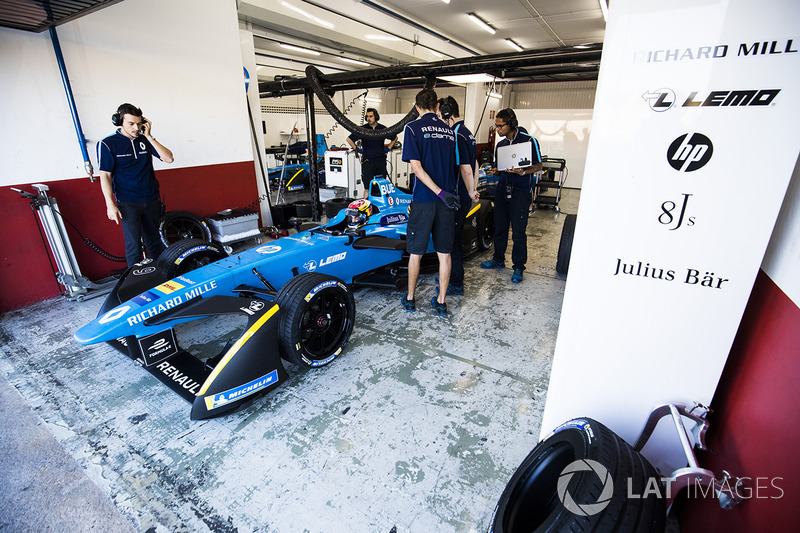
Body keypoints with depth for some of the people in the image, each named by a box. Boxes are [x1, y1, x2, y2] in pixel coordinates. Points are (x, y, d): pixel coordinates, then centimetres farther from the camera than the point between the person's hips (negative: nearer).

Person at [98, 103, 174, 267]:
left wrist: (149, 137, -10)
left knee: (154, 241, 13)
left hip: (151, 200, 4)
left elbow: (169, 158, -4)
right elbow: (105, 175, -4)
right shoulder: (107, 144, -3)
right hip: (127, 203, -3)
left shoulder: (145, 140, 6)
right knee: (133, 244, -5)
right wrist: (110, 205, -11)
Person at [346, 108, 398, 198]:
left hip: (381, 160, 2)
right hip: (368, 161, -2)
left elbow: (395, 138, 23)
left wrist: (388, 148, 13)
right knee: (367, 188, -3)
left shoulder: (383, 129, 6)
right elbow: (349, 139, 7)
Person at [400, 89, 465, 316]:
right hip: (447, 201, 4)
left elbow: (416, 167, -12)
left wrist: (441, 193, -15)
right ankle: (441, 301, 19)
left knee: (415, 252, 9)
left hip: (423, 199, -4)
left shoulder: (413, 127, -3)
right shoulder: (450, 131, 11)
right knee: (444, 252, 10)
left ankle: (410, 298, 22)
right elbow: (456, 167, 11)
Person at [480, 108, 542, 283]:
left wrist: (522, 172, -20)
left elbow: (538, 166, -2)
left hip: (520, 192, -6)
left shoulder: (528, 141, -3)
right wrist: (494, 171, -2)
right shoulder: (500, 144, 14)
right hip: (502, 190, 6)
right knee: (499, 227, 11)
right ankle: (498, 260, 27)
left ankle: (518, 267, 8)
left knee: (518, 232, -4)